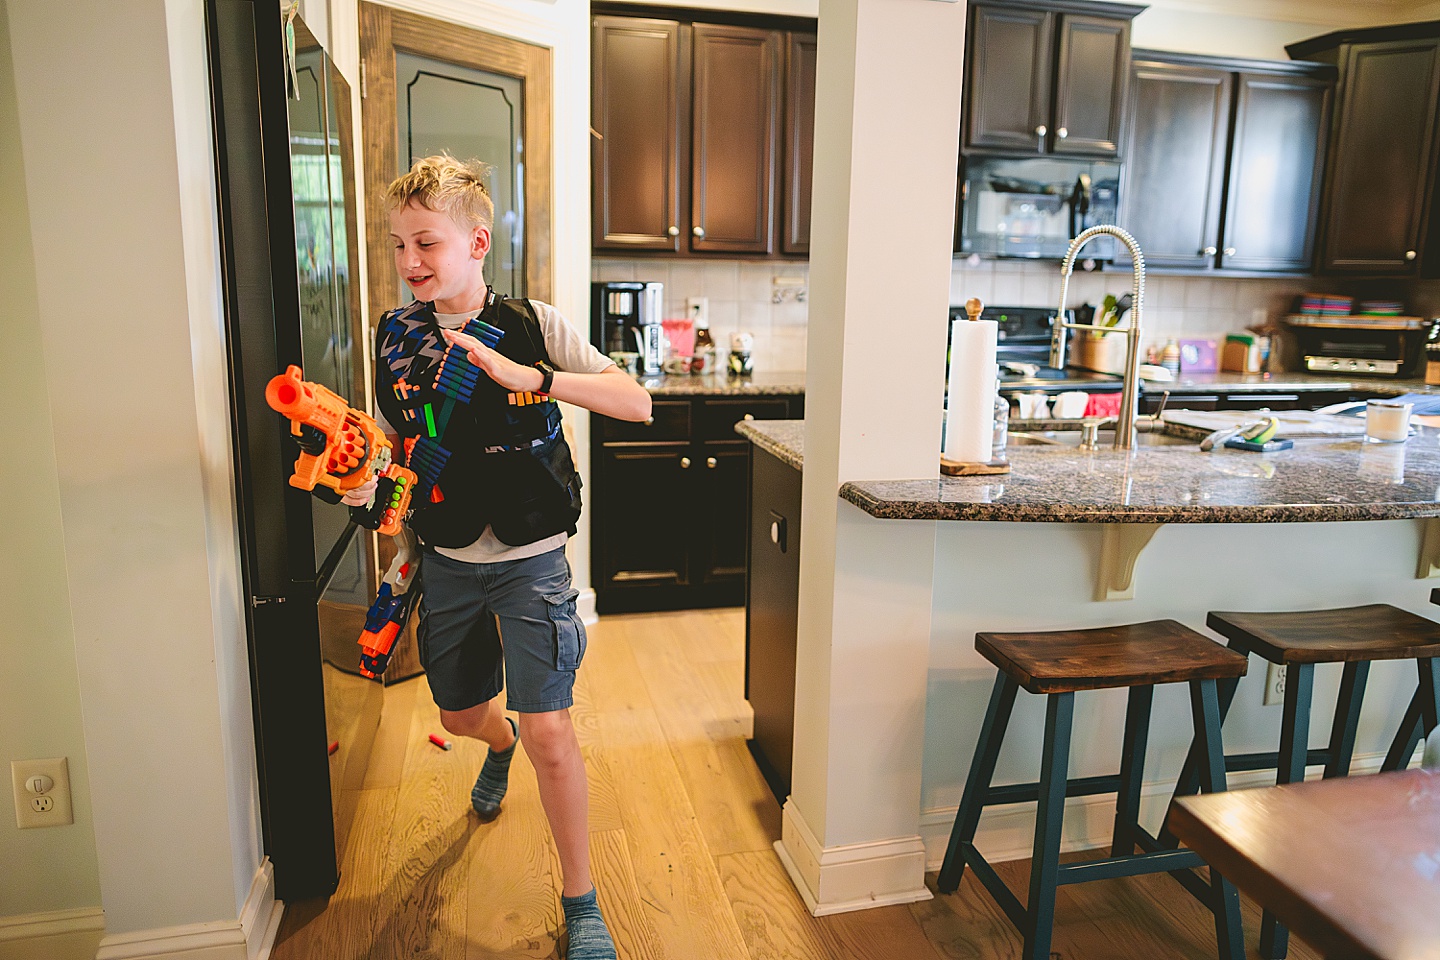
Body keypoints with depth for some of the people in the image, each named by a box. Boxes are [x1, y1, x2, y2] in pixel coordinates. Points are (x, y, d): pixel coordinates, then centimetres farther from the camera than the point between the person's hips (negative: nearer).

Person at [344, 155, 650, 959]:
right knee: (462, 715, 21)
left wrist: (528, 376, -29)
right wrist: (364, 481, -13)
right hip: (448, 561, 5)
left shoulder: (531, 324, -11)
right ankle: (500, 747, 60)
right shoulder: (397, 334, 1)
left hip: (530, 559, -4)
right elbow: (398, 442, 10)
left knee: (548, 730, -9)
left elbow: (637, 403, -19)